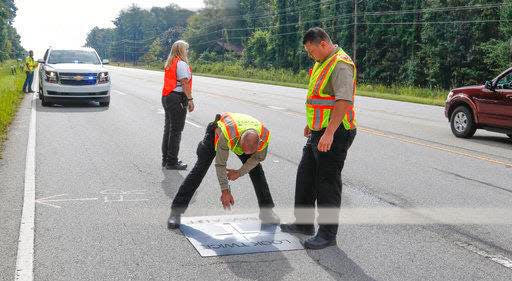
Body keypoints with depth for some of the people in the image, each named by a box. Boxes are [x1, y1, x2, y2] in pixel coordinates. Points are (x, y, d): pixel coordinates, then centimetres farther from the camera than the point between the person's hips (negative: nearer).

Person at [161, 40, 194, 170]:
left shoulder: (169, 64, 15)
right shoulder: (181, 64, -12)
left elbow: (171, 81, 13)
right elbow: (184, 83, -18)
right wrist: (190, 99, -16)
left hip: (166, 97, 9)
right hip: (177, 98, -9)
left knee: (168, 128, 15)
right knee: (176, 130, -4)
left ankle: (166, 159, 22)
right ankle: (172, 162, 0)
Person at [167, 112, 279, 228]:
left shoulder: (264, 135, -35)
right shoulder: (227, 135, -46)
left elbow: (257, 158, -12)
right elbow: (220, 164, -33)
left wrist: (239, 173, -13)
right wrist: (225, 191, -27)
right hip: (216, 132, -3)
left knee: (256, 169, -5)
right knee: (200, 169, -13)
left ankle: (266, 210, 11)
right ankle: (175, 212, -10)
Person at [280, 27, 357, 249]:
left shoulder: (341, 65, -17)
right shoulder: (322, 63, 15)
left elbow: (344, 101, -27)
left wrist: (329, 133, -32)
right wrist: (311, 123, 28)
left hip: (334, 134, -10)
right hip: (319, 132, 10)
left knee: (328, 183, -3)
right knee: (305, 175, 17)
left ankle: (328, 234, 8)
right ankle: (304, 223, 30)